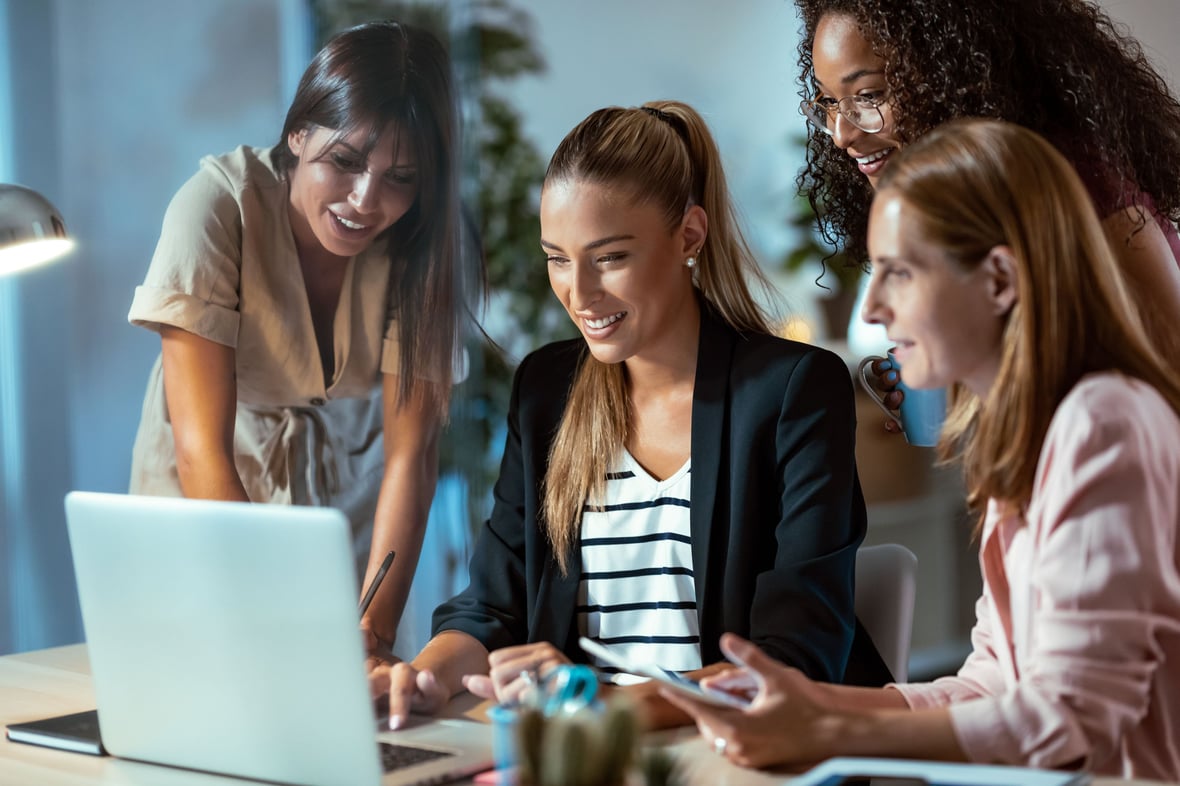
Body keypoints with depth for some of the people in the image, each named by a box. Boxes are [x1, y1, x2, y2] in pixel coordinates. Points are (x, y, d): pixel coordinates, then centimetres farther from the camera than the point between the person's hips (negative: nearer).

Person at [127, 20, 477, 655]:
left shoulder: (422, 245, -18)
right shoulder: (217, 205, -26)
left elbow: (410, 452, -20)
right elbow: (203, 449, -30)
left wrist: (373, 630, -33)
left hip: (348, 499, 2)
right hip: (202, 507, -1)